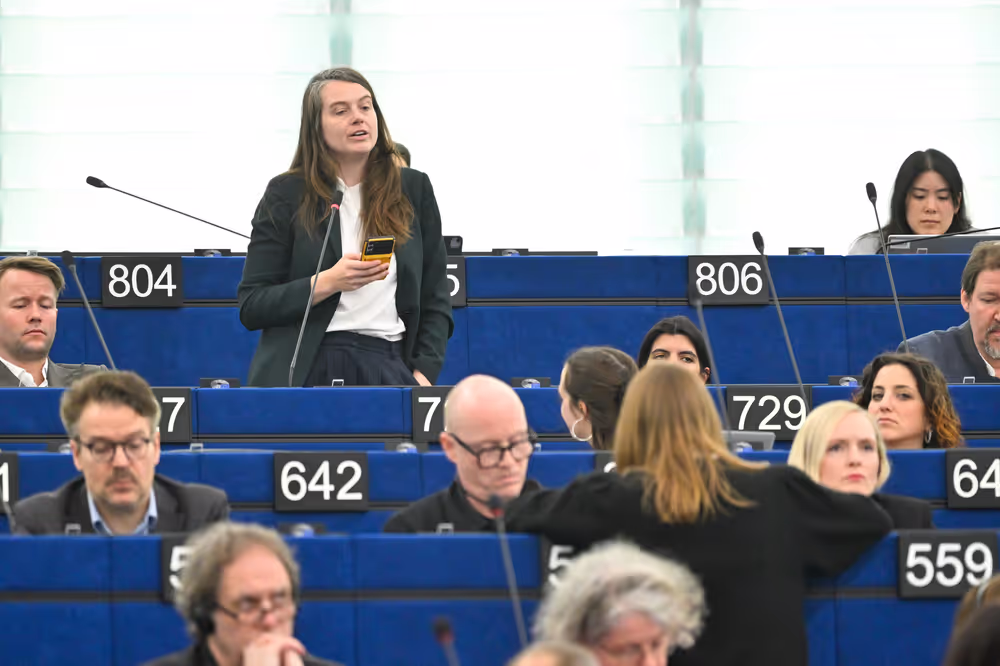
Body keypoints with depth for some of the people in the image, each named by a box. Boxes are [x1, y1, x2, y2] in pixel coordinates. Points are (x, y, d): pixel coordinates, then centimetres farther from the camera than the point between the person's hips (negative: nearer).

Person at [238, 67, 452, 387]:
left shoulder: (413, 189, 11)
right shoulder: (286, 194, 4)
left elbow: (435, 298, 13)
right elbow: (251, 307, 0)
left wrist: (424, 373, -1)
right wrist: (327, 283, -14)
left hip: (389, 369, 2)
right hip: (307, 370, -2)